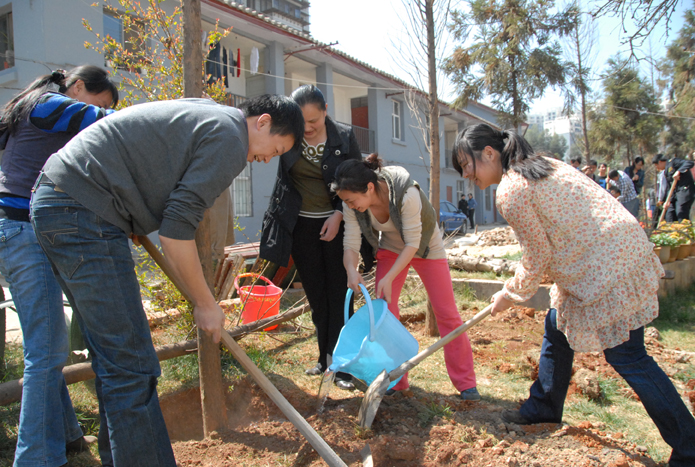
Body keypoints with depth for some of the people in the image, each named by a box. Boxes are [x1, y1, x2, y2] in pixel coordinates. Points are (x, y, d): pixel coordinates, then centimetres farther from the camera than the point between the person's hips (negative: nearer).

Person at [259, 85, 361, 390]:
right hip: (300, 226, 2)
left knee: (338, 295, -1)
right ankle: (324, 358, 26)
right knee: (316, 297, 11)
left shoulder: (344, 137, -6)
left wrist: (338, 215, -10)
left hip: (336, 224, -1)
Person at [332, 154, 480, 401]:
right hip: (391, 246, 4)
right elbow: (351, 243, -20)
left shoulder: (406, 193, -38)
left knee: (446, 311, -3)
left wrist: (389, 278, -36)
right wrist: (351, 270, -40)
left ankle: (466, 383, 9)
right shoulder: (352, 205, -24)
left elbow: (412, 243, -31)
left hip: (425, 245, -4)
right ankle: (395, 379, 11)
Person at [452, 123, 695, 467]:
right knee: (557, 329, 19)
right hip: (608, 254, 11)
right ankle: (543, 407, 36)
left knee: (626, 357, 0)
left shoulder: (510, 191, -18)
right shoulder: (539, 165, 12)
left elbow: (536, 258, -11)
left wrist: (509, 296, 4)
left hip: (609, 267, -11)